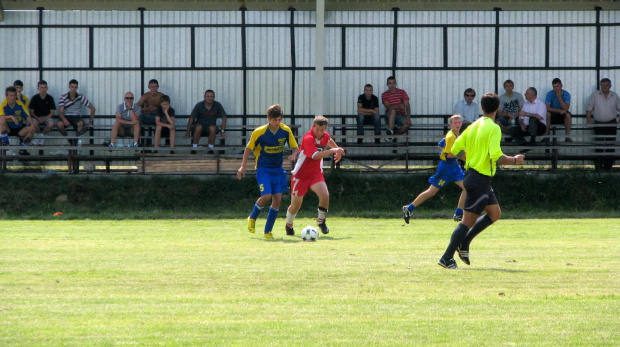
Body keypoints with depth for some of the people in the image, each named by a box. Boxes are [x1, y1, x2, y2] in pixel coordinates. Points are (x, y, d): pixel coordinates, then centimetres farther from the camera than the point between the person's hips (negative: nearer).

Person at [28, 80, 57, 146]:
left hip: (47, 117, 1)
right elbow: (31, 112, -1)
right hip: (36, 117, -1)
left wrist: (44, 119, -16)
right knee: (34, 123, -37)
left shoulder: (50, 98, 2)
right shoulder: (34, 98, 0)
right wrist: (38, 118, -19)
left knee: (51, 123, -35)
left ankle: (42, 134, -5)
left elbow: (52, 112, 0)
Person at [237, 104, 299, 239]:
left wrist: (294, 155, -18)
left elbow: (295, 147, 5)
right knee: (266, 196, -19)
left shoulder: (286, 131, -5)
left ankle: (268, 231, 7)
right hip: (263, 168, -4)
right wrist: (243, 167, -4)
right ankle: (252, 218, 11)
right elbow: (248, 148, -1)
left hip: (278, 169, 4)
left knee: (277, 199, -4)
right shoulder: (259, 132, -13)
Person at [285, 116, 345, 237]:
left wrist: (337, 151, 26)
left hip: (316, 173, 4)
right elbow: (315, 155, -37)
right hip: (301, 175, -4)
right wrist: (333, 151, -37)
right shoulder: (308, 138, -24)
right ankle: (289, 225, 32)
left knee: (324, 195, -21)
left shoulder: (325, 136, -2)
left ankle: (321, 221, 1)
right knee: (296, 204, 4)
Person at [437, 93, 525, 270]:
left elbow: (455, 150, 10)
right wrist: (515, 160, -8)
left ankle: (464, 243, 16)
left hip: (471, 174, 9)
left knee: (494, 213, 16)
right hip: (480, 180, -9)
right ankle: (447, 258, -1)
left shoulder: (473, 126, 8)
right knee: (468, 221, -3)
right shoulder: (494, 128, -15)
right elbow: (496, 157, -24)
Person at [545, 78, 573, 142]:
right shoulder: (550, 94, -8)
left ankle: (568, 136, -27)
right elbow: (547, 108, -16)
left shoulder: (566, 94, -8)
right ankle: (546, 135, -25)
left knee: (568, 115, -33)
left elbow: (566, 108, -18)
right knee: (547, 114, -33)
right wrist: (559, 111, -23)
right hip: (553, 117, 0)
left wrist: (559, 97, -24)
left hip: (563, 117, 0)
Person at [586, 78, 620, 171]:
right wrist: (589, 120, -8)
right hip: (599, 124, -1)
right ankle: (599, 167, -5)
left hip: (611, 124, 1)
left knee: (610, 146, 0)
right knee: (599, 146, -6)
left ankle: (608, 167, 5)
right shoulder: (595, 94, 2)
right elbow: (589, 108, 2)